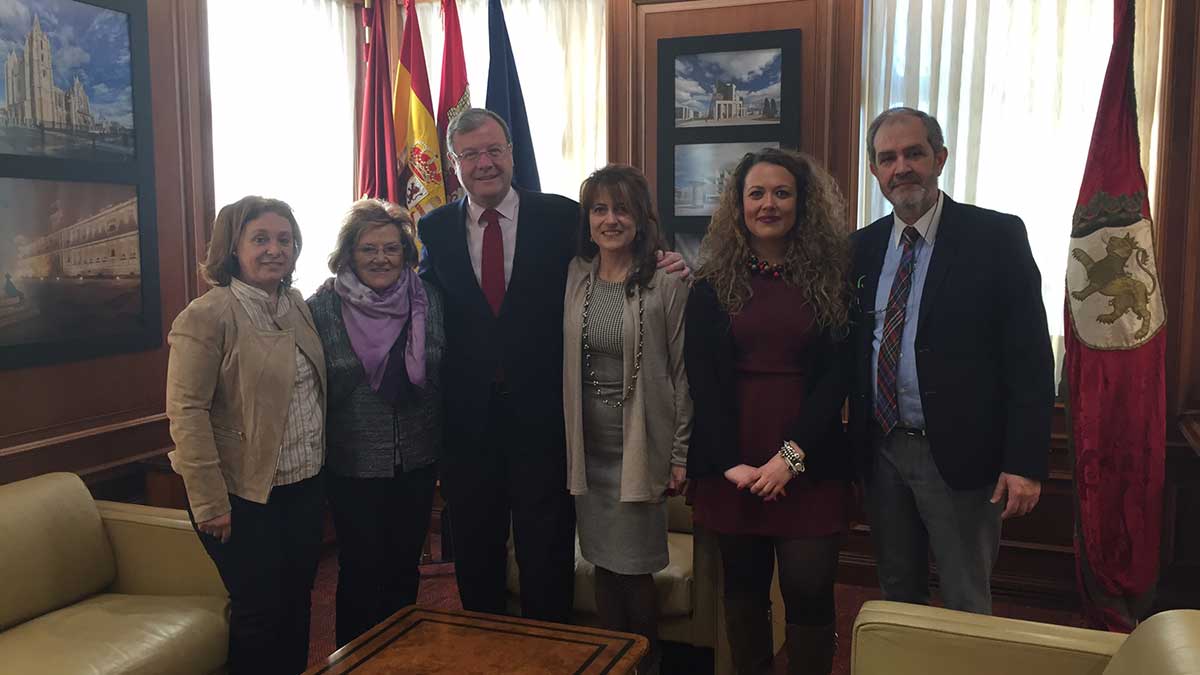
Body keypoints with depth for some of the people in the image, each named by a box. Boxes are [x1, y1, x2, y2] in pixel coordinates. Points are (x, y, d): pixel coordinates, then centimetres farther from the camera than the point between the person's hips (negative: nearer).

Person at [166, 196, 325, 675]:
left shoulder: (297, 305, 7)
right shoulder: (207, 316, -15)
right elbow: (186, 413, -17)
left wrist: (321, 466, 11)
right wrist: (210, 503, -18)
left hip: (306, 486, 7)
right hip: (246, 496, -6)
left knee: (298, 603, 17)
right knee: (259, 612, 5)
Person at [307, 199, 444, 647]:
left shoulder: (429, 301, -1)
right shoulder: (323, 307, -8)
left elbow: (446, 377, 5)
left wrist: (445, 445, 3)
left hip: (417, 461, 3)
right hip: (353, 466, -3)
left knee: (405, 566, 16)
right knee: (362, 570, 9)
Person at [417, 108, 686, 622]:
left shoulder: (563, 217, -2)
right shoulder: (435, 229, 4)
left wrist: (664, 270, -14)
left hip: (543, 419, -2)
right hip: (467, 420, 2)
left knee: (547, 561, 9)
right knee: (475, 559, 17)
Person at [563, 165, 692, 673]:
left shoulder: (666, 284, -9)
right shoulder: (573, 278, 4)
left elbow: (683, 373, -7)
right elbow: (562, 364, 8)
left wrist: (681, 456, -7)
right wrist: (562, 440, 6)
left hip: (639, 446, -4)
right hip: (587, 447, 4)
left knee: (635, 568, 4)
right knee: (604, 564, 13)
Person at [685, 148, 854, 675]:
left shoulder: (832, 277, 2)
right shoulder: (712, 283, 4)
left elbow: (836, 374, -3)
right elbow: (702, 379, -1)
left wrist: (792, 456, -13)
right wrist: (731, 462, -11)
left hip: (810, 463, -1)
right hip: (730, 461, 1)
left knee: (809, 588, -1)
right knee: (743, 585, 11)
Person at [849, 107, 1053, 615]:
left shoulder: (997, 237, -7)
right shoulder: (863, 247, 7)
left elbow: (1030, 357, -10)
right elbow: (852, 350, 9)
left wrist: (1025, 462, -14)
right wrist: (854, 446, 4)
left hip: (959, 457, -4)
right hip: (881, 453, 4)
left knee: (967, 606, 9)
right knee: (896, 595, 19)